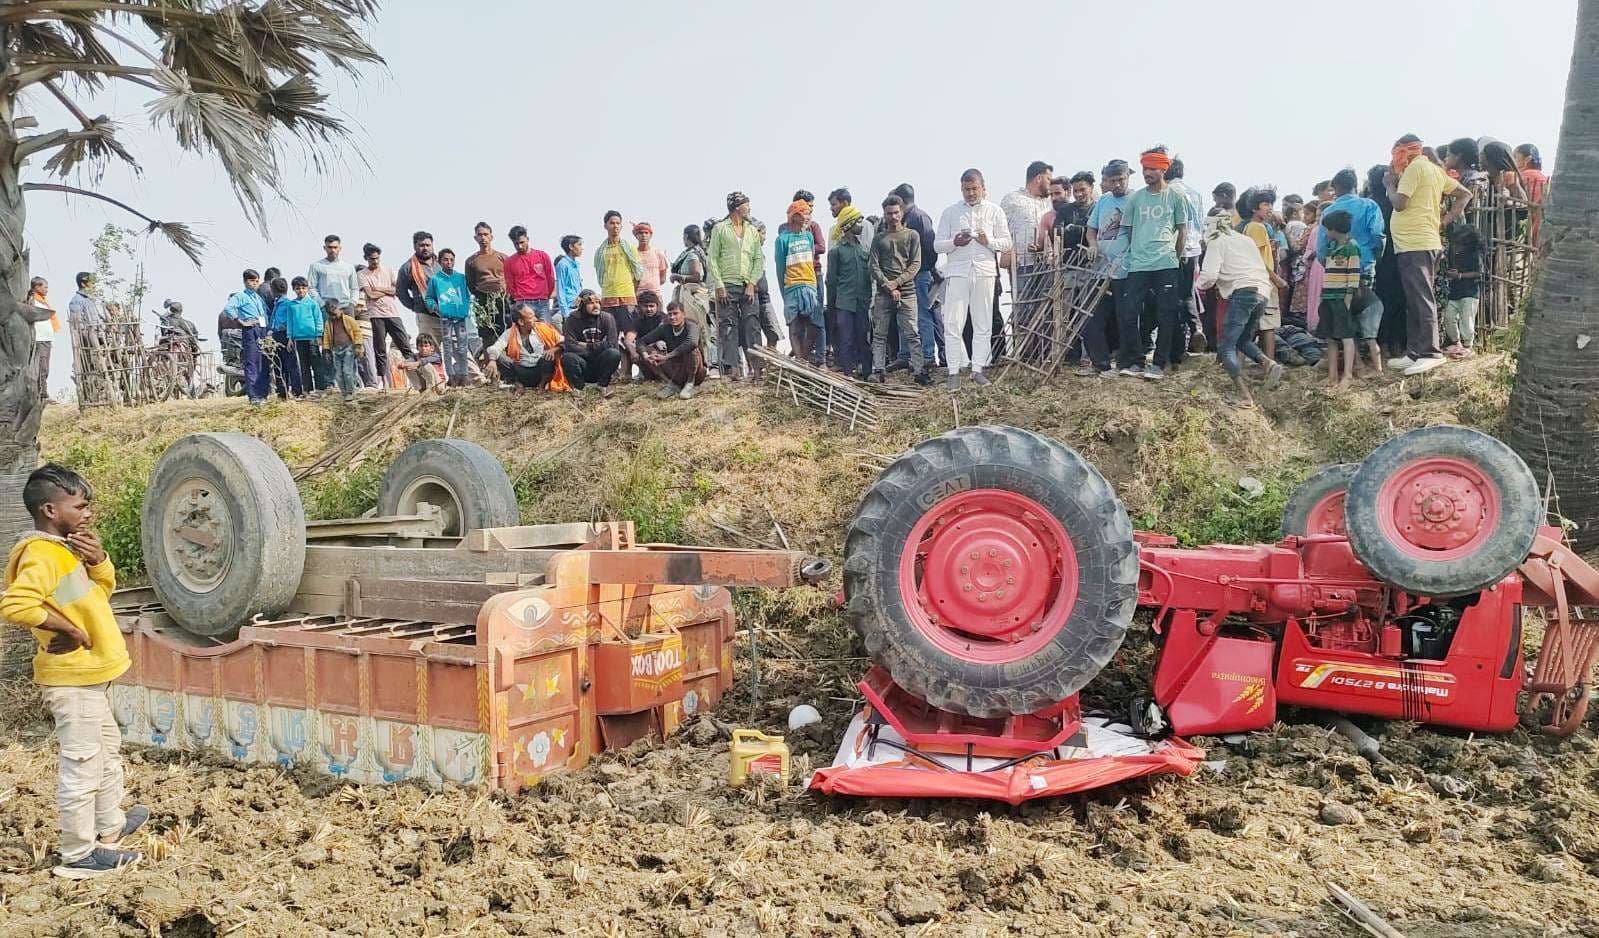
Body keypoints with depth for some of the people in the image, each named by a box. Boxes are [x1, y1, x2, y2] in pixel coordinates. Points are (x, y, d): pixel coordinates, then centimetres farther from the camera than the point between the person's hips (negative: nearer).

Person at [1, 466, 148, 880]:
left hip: (91, 674, 11)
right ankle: (78, 853, 8)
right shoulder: (41, 555, -20)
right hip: (72, 679, -11)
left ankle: (110, 826, 40)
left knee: (108, 748, 24)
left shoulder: (66, 548, 10)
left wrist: (98, 559, -2)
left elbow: (104, 588, 17)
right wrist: (66, 627, -23)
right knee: (81, 763, -2)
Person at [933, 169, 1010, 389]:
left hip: (985, 272, 1)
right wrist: (954, 243, -13)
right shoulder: (950, 212, 10)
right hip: (957, 272, -1)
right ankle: (954, 371, -1)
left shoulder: (994, 211, 11)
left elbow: (1007, 242, 8)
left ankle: (978, 369, 10)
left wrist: (988, 241, -12)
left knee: (983, 324, 3)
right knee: (952, 323, -6)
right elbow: (937, 245, 7)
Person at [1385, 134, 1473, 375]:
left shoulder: (1415, 168, -9)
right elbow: (1465, 194, 20)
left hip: (1414, 245, -10)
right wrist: (1446, 221, 14)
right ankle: (1414, 353, 16)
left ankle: (1430, 353, -11)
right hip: (1425, 242, 10)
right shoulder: (1435, 170, 18)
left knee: (1421, 300, -10)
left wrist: (1389, 184, 2)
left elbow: (1399, 203, -15)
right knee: (1415, 301, 12)